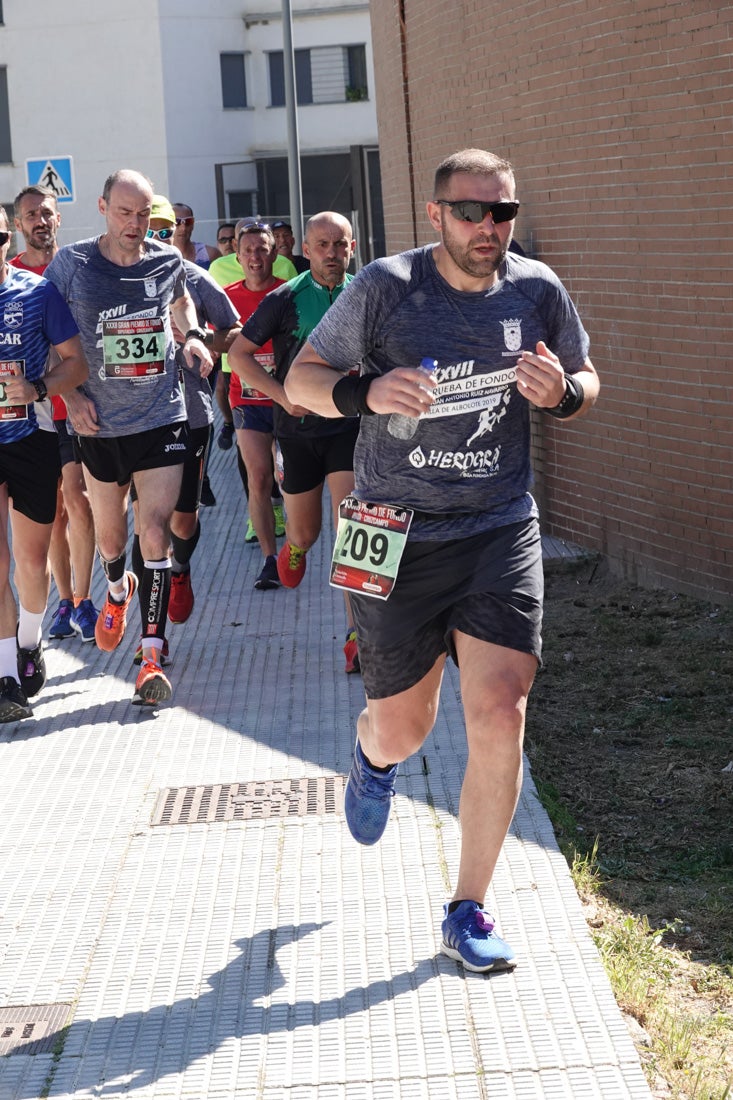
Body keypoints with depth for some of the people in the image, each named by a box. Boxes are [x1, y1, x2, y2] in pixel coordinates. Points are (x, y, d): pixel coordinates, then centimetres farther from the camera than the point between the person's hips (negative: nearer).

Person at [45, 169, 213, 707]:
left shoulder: (168, 261, -1)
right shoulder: (72, 264, -7)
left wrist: (193, 335, 3)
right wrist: (71, 394, -8)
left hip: (161, 418, 0)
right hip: (99, 421, 0)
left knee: (156, 531, -10)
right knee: (109, 534, 15)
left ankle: (153, 653, -8)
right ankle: (119, 590, 50)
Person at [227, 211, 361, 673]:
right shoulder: (286, 299, -6)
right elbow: (239, 353, -3)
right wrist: (284, 397, -13)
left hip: (349, 425, 0)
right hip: (299, 428, 0)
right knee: (304, 532, 12)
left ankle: (357, 636, -12)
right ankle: (292, 548, 53)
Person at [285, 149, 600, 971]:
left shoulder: (538, 291, -1)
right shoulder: (385, 287, -9)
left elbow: (586, 382, 13)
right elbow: (301, 378, -3)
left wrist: (561, 393, -12)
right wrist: (366, 393, -25)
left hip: (500, 532, 1)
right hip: (398, 538, -1)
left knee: (499, 716, -11)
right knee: (401, 731, 9)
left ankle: (468, 911, 6)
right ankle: (374, 757, 52)